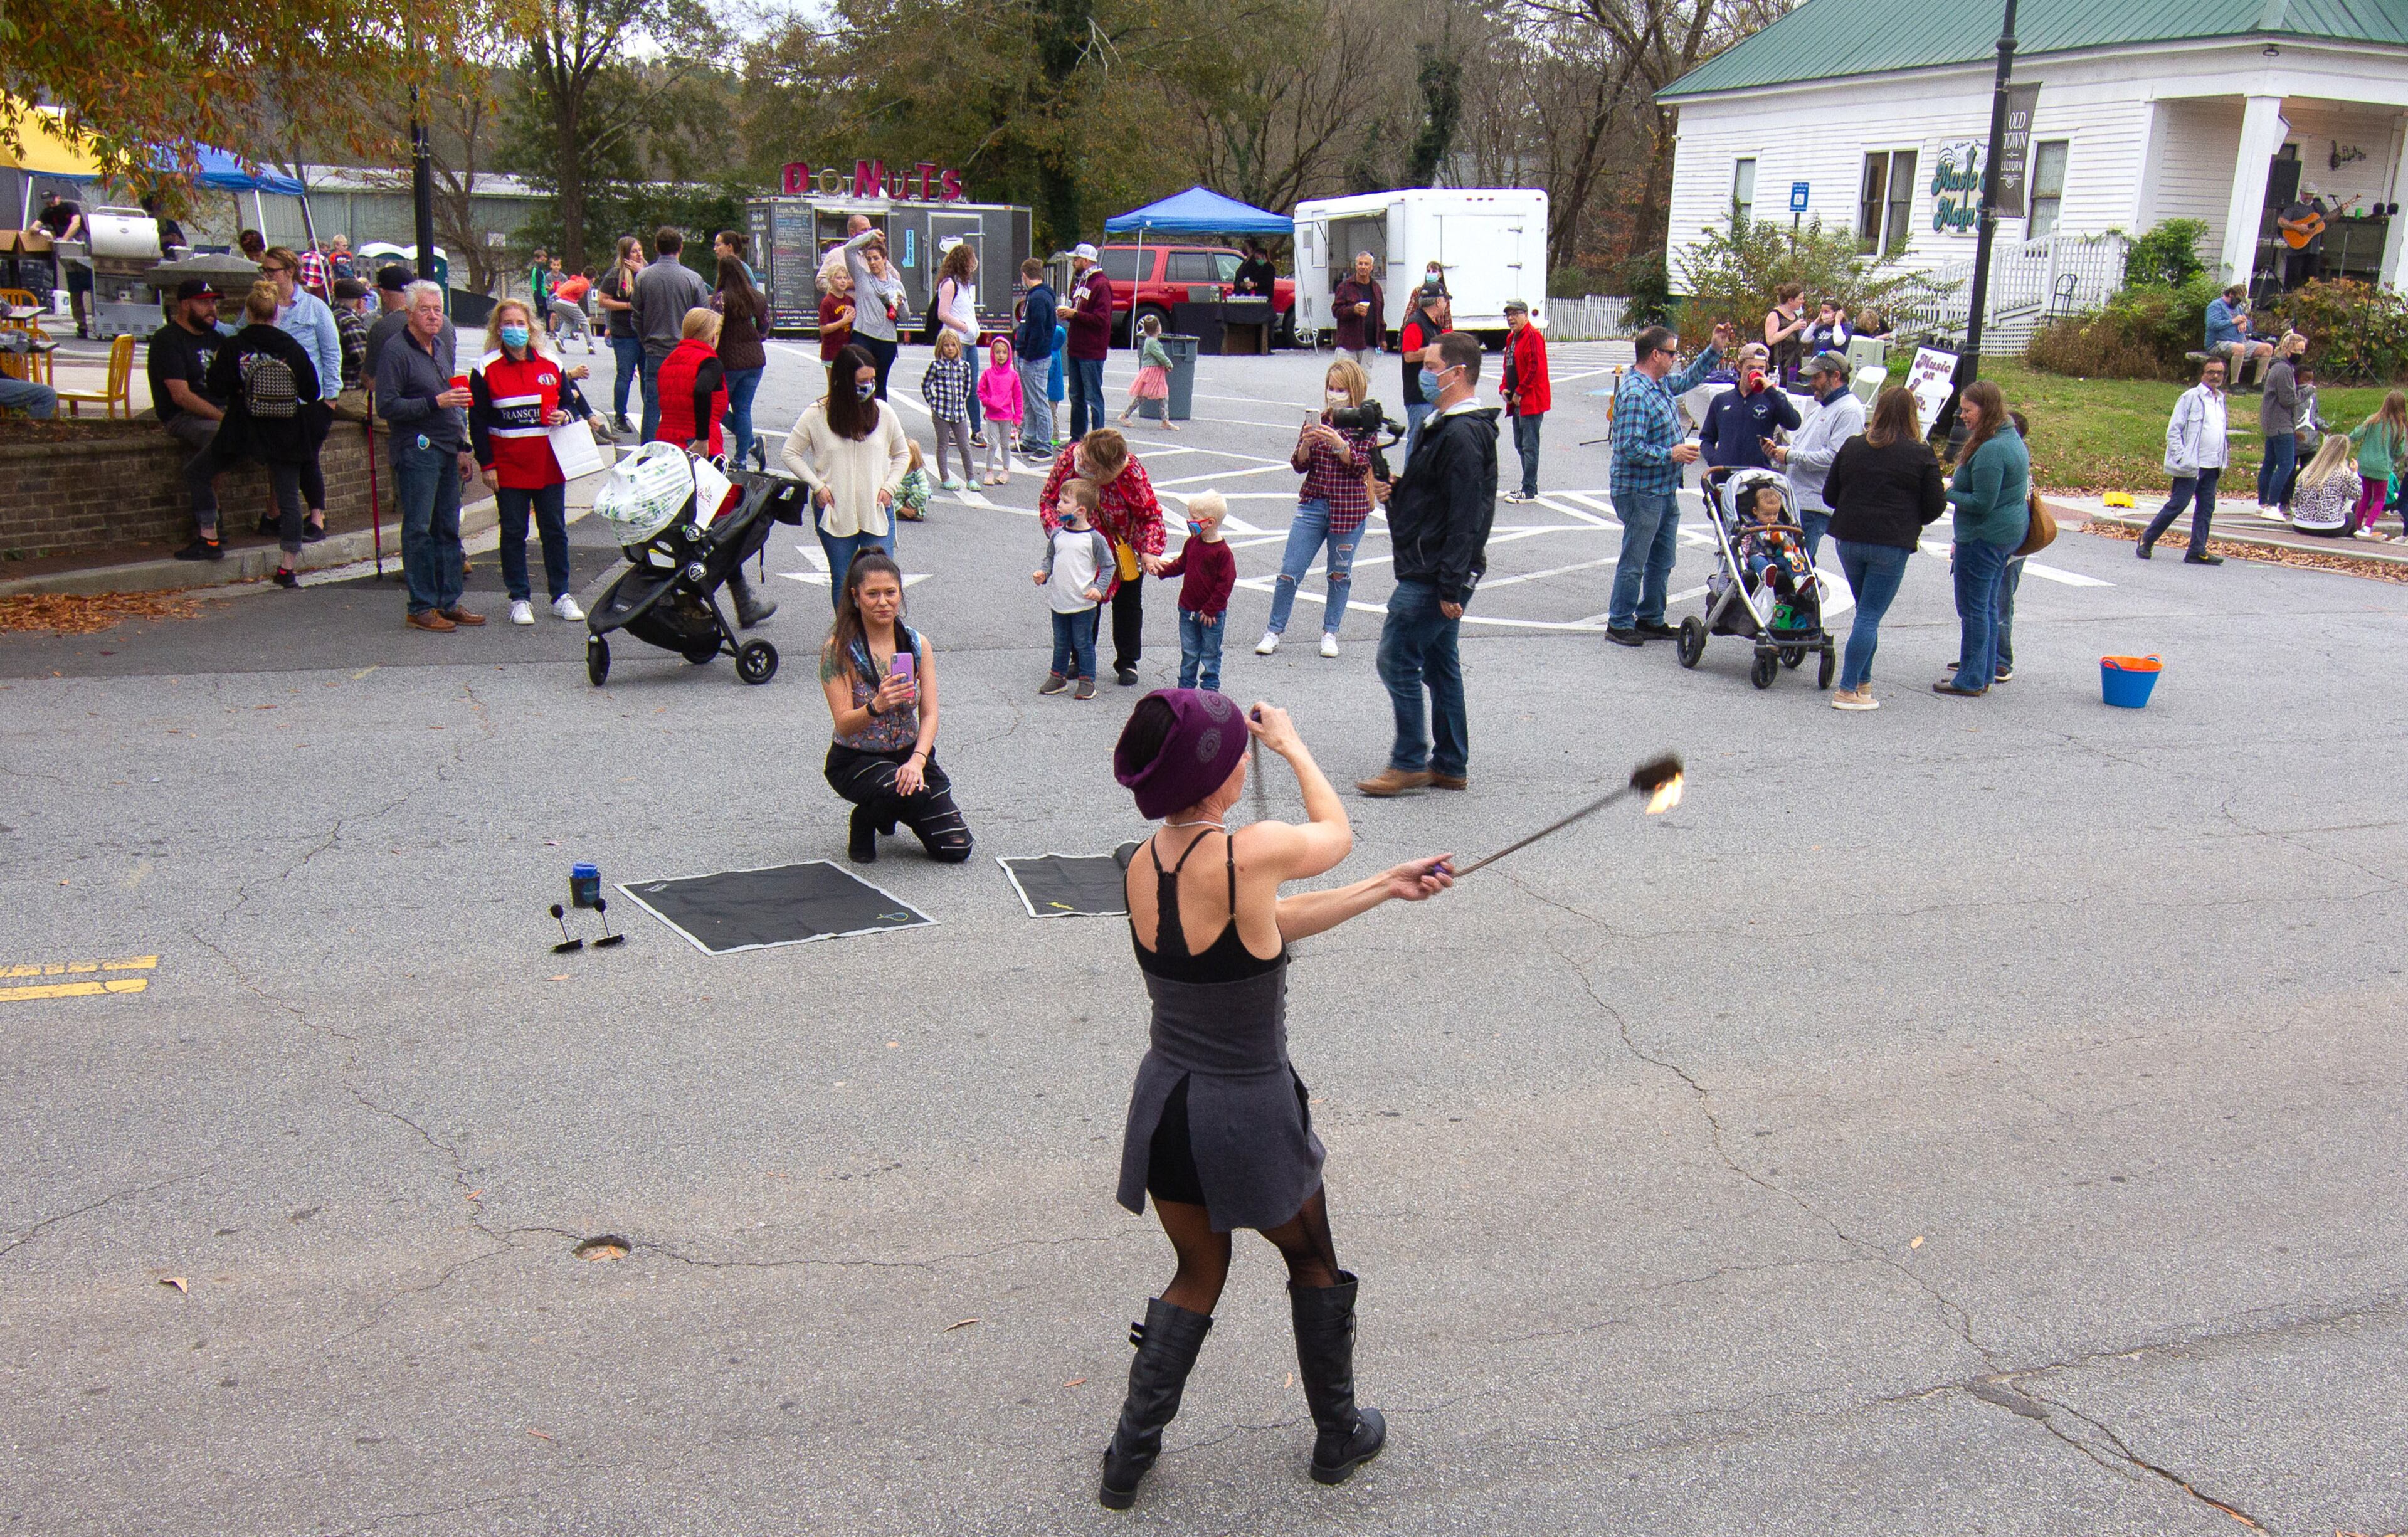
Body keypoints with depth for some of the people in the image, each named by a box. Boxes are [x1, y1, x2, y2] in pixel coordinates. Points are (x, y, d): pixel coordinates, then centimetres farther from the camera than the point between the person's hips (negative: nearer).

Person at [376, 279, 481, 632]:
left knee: (448, 529, 10)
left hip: (447, 451, 8)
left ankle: (448, 603, 16)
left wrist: (463, 447, 19)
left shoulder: (443, 346, 16)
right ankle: (421, 608, -1)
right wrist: (435, 403, -21)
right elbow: (387, 406, -15)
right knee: (419, 530, -5)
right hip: (416, 452, -8)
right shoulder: (396, 351, -9)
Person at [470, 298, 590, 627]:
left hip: (549, 464, 2)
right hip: (509, 468, -2)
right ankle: (520, 599, 12)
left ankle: (561, 595, 16)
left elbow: (571, 402, 16)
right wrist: (487, 464, -5)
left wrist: (566, 416, -9)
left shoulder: (551, 364, 6)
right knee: (513, 533, 4)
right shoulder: (486, 369, -1)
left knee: (555, 531, 6)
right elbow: (478, 421, 0)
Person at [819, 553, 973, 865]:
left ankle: (889, 812, 23)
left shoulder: (917, 644, -1)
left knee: (956, 848, -7)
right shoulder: (839, 649, -13)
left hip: (910, 754, 4)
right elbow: (844, 726, -19)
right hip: (855, 760, -4)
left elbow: (930, 714, -7)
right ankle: (864, 823, -1)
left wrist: (917, 760, -26)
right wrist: (876, 707, -41)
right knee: (911, 791, -37)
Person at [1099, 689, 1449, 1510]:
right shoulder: (1251, 853, -26)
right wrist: (1292, 744, 12)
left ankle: (1129, 1456, 30)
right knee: (1314, 1264, 23)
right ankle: (1339, 1436, 41)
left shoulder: (1145, 865, -4)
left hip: (1165, 1100, 5)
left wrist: (1387, 887, 13)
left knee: (1198, 1273, 27)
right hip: (1250, 1113, -5)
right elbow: (1336, 834, -2)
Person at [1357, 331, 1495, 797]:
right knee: (1439, 663, 14)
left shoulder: (1462, 435, -19)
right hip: (1431, 572, 11)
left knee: (1397, 658, -5)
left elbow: (1465, 517, -23)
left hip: (1433, 577, -11)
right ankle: (1451, 766, 21)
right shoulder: (1446, 426, 14)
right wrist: (1396, 492, 7)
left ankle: (1409, 763, 3)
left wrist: (1450, 587, -24)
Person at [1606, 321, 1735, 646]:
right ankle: (1619, 624, 10)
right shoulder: (1634, 394, -21)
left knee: (1662, 561, 15)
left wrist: (1715, 349, 21)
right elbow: (1630, 448, -26)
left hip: (1665, 491, 10)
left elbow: (1689, 378, 31)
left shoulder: (1662, 384, 9)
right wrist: (1671, 455, -19)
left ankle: (1651, 619, 26)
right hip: (1641, 492, -10)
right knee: (1634, 561, 0)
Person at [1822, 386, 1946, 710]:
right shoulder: (1922, 456, -6)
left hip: (1848, 540, 4)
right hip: (1891, 546, -4)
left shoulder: (1852, 447, 5)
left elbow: (1829, 495, 9)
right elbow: (1934, 507, -4)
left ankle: (1863, 682, 21)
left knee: (1866, 612, 20)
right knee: (1870, 617, -1)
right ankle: (1848, 690, -4)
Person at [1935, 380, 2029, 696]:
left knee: (1973, 608, -3)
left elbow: (1981, 504, -24)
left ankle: (1970, 681, 3)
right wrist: (1956, 487, 11)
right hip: (2009, 532, 11)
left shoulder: (1990, 450, -23)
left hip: (1983, 538, -11)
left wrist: (1947, 493, -15)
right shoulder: (2012, 438, 11)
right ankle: (1985, 675, 23)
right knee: (1988, 605, 16)